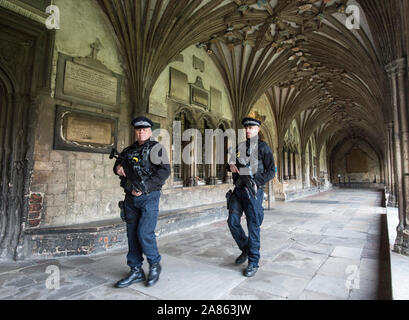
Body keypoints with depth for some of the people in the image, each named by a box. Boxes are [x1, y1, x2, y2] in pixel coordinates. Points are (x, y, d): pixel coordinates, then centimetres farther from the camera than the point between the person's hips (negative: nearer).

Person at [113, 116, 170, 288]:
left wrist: (143, 188, -18)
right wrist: (117, 167, 1)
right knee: (132, 235, 10)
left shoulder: (155, 148, -4)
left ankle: (155, 265, 17)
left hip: (148, 197, -6)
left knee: (144, 233, -9)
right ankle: (136, 271, 24)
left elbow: (164, 171, -14)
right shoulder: (128, 150, 15)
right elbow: (117, 163, 28)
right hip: (130, 198, 6)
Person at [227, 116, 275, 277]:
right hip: (238, 189, 6)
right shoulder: (239, 146, 13)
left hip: (253, 191, -5)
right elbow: (231, 163, 24)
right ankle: (245, 249, 30)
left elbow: (271, 171, -4)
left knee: (253, 227, 0)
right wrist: (231, 165, 1)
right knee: (232, 221, 6)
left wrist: (257, 183, -15)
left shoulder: (262, 147, -2)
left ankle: (253, 263, 14)